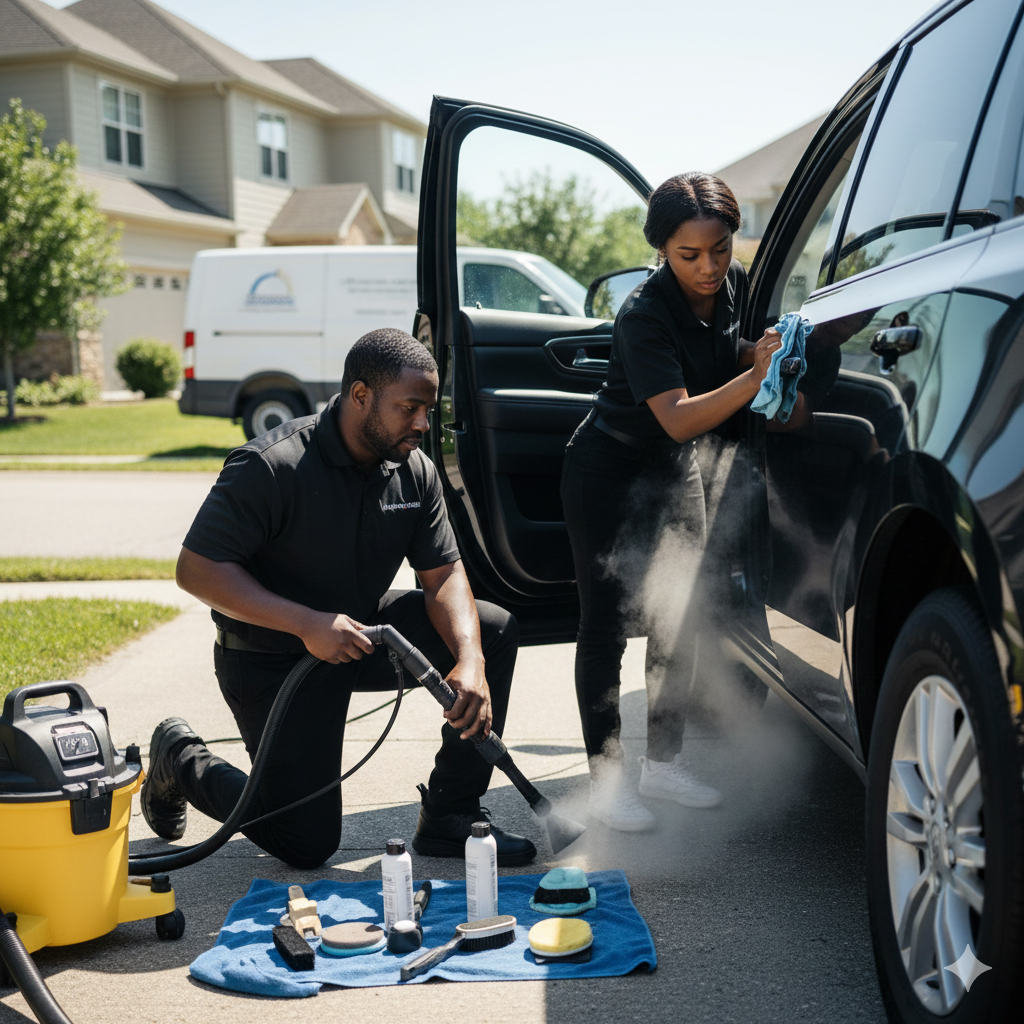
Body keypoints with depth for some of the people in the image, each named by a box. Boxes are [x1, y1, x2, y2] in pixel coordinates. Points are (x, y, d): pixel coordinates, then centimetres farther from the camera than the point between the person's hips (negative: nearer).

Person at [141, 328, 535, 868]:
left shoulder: (415, 470, -5)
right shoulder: (270, 466, -25)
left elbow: (443, 573, -5)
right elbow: (196, 569, -26)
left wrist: (470, 662, -25)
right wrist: (307, 623, -36)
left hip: (362, 630, 7)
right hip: (271, 657, -6)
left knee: (493, 631, -11)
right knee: (306, 844, -5)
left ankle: (448, 819, -1)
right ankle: (181, 758, 21)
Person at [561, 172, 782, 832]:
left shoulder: (734, 283, -7)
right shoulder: (645, 314, -29)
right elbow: (678, 418, -36)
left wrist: (766, 351, -9)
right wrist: (755, 377, -47)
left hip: (676, 472, 7)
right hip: (609, 474, -7)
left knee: (680, 620, 9)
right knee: (607, 627, -4)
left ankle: (664, 762, 23)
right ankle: (607, 782, 5)